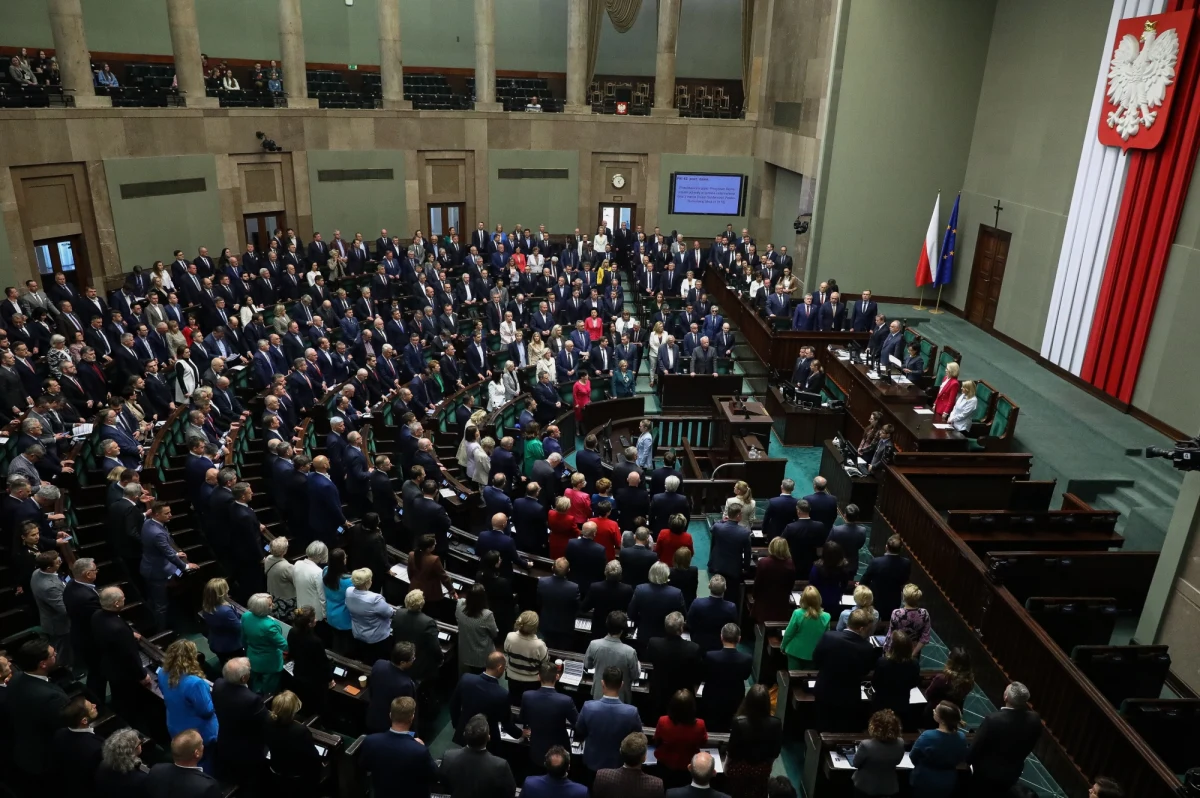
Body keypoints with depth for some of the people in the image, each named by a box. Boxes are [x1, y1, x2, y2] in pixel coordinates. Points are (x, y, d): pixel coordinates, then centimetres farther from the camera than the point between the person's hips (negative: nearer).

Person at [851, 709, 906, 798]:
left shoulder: (866, 745, -33)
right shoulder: (900, 744, -20)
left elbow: (855, 763, -13)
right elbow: (896, 762, 1)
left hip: (866, 788, -3)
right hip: (890, 788, 3)